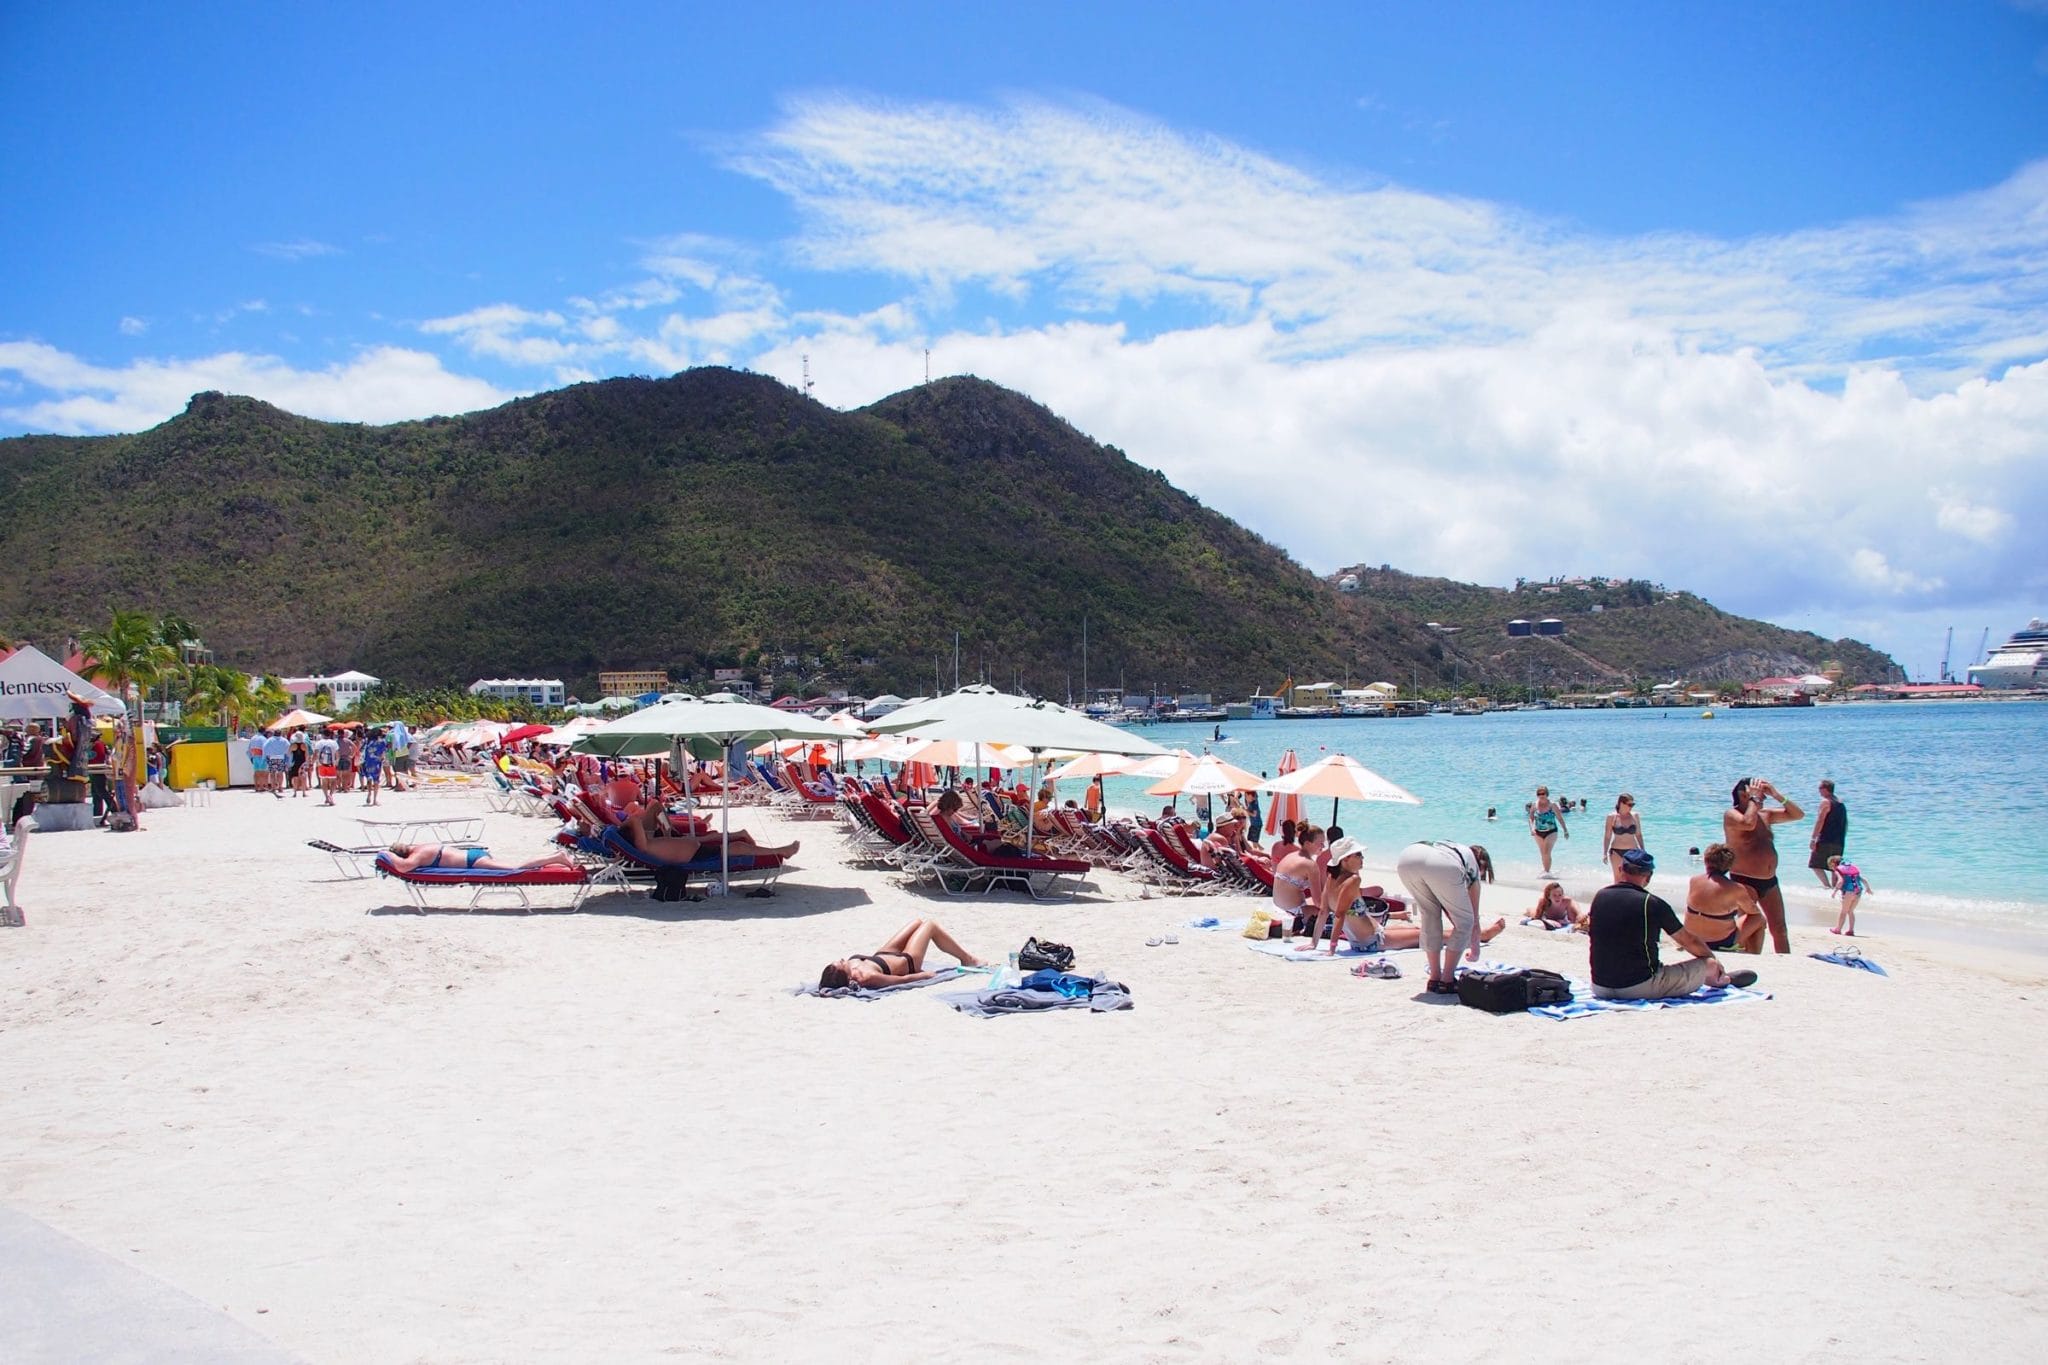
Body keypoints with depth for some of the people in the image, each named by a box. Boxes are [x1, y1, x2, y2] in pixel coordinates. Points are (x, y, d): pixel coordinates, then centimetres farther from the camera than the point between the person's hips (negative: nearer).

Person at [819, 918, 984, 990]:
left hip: (883, 955, 7)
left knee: (918, 923, 25)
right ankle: (967, 959, 35)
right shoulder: (866, 977, -46)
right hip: (907, 962, -7)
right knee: (931, 924, 11)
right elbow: (903, 979, -33)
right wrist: (924, 974, -19)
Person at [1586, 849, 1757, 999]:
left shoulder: (1599, 898, 1)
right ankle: (1723, 980, 46)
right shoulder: (1653, 904, -10)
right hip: (1642, 987, -5)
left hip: (1600, 987, 5)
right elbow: (1689, 941, 3)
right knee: (1709, 965, 11)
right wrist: (1714, 959, 23)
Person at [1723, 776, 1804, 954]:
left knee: (1779, 929, 9)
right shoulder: (1731, 815, -6)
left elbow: (1798, 814, 16)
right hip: (1744, 881, -7)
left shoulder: (1765, 814, 14)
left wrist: (1777, 795, 4)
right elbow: (1748, 823, -27)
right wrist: (1754, 798, -14)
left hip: (1769, 881, 7)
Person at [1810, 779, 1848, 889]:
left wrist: (1813, 839, -16)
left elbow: (1820, 821, -15)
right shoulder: (1841, 803, 16)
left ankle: (1828, 887, -15)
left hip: (1825, 841, -8)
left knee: (1815, 864, -3)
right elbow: (1845, 823, 20)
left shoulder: (1825, 802, -9)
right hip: (1839, 843, 8)